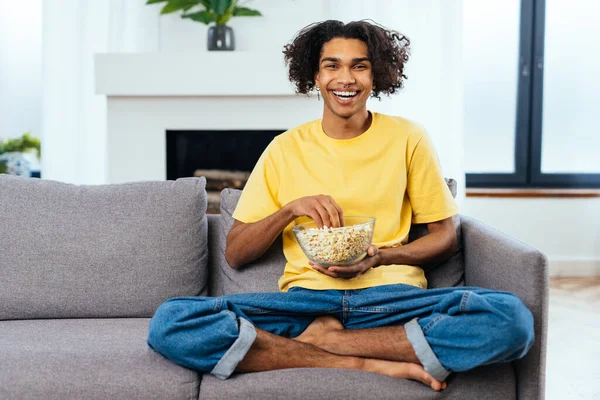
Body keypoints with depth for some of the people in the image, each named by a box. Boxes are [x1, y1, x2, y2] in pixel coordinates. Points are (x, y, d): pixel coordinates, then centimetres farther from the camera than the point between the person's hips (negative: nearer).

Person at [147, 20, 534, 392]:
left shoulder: (408, 138, 7)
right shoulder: (285, 149, 10)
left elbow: (444, 237, 10)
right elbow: (234, 254, 9)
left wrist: (379, 258, -8)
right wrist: (289, 209, -9)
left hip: (392, 296, 0)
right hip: (305, 298, 1)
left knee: (513, 318, -29)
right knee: (169, 323, -24)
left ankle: (322, 340, -19)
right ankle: (371, 363, -23)